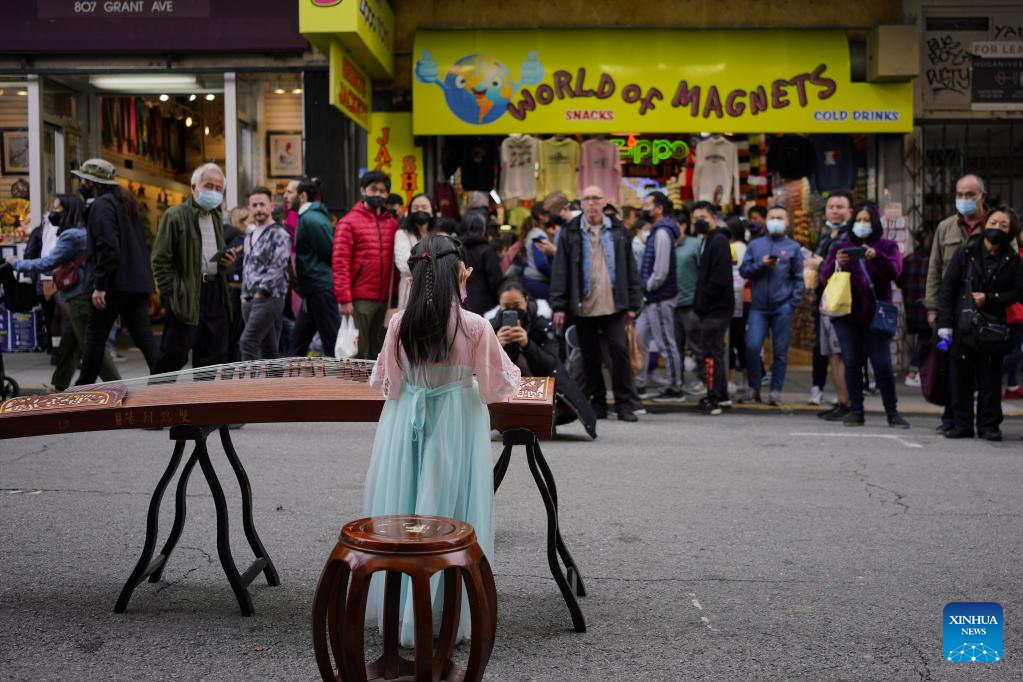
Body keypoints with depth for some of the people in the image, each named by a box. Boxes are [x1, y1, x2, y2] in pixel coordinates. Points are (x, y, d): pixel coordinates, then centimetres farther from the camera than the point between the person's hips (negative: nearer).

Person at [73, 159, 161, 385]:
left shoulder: (102, 205, -10)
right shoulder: (126, 202, 18)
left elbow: (108, 246, -20)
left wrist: (99, 286, -21)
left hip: (114, 283, -8)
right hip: (138, 281, 8)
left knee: (95, 337, 4)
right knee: (144, 336, 5)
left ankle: (84, 389, 13)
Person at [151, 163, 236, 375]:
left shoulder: (216, 217, 18)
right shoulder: (175, 216, -6)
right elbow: (161, 261, -9)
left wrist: (227, 261, 8)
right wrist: (173, 295, -15)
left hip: (215, 295, 7)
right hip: (186, 299, -7)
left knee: (214, 360, 9)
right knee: (174, 357, -5)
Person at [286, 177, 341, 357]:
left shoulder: (311, 219, -16)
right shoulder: (306, 216, 14)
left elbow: (330, 253, -18)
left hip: (321, 289, -10)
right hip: (314, 290, 10)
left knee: (332, 342, -5)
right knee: (298, 337, 15)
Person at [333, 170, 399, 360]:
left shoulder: (392, 223, 13)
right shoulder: (349, 222, -1)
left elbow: (395, 262, 14)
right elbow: (340, 263, -7)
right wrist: (344, 299, -13)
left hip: (385, 299, 5)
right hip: (359, 300, -5)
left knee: (379, 351, 11)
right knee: (358, 353, -1)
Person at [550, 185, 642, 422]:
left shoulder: (618, 231, 8)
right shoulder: (570, 232, 4)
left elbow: (630, 269, 9)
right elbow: (559, 271, 1)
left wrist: (632, 304, 4)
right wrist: (559, 306, -6)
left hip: (613, 305, 0)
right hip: (582, 306, 0)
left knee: (620, 351, -6)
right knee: (590, 357, 7)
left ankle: (624, 403, 3)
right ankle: (597, 404, 17)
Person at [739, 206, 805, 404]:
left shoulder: (794, 247, 8)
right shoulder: (755, 245, 12)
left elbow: (798, 278, 6)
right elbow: (744, 270, 6)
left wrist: (794, 303, -4)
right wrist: (762, 264, -11)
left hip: (782, 307, -1)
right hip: (759, 306, 1)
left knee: (780, 350, 2)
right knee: (752, 346, -9)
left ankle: (775, 391, 11)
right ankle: (754, 387, 8)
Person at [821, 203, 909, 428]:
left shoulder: (887, 246, 9)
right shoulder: (841, 247, 13)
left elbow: (895, 271, -8)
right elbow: (825, 276, 5)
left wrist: (876, 257, -26)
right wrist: (837, 264, -16)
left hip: (876, 315, -2)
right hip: (847, 316, 2)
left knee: (882, 364, -4)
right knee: (852, 363, 2)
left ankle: (892, 412, 6)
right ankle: (855, 411, 10)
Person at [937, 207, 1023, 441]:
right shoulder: (966, 252, 2)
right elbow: (947, 285, 0)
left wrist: (989, 299, -10)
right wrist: (945, 322, -5)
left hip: (993, 327, 0)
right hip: (963, 326, 0)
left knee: (990, 378, 4)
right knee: (961, 376, 4)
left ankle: (989, 425, 14)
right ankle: (962, 424, 14)